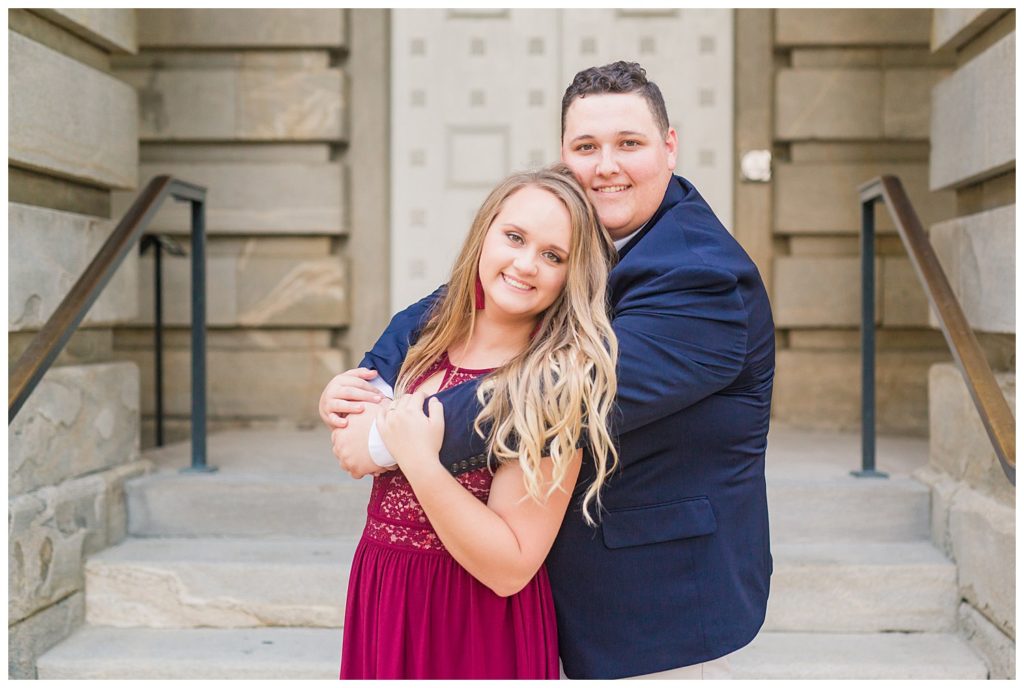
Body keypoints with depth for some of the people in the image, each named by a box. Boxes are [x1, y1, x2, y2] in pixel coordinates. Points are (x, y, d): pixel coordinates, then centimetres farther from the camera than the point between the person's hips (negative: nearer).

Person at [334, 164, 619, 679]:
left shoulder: (557, 386, -20)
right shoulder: (430, 333, 0)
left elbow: (511, 569, -22)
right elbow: (354, 450, 13)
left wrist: (421, 463, -28)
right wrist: (343, 403, -6)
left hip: (476, 631, -6)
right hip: (377, 598, 7)